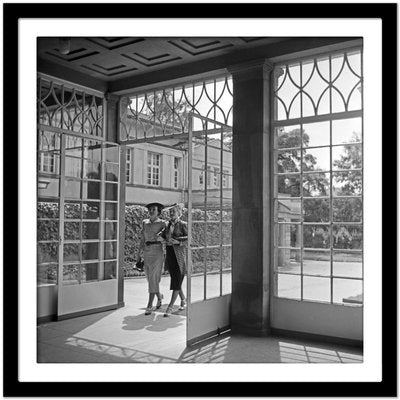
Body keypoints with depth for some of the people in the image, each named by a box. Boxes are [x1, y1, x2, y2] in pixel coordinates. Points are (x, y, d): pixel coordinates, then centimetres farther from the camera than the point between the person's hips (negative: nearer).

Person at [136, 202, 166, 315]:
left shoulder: (162, 223, -2)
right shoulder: (145, 222, 10)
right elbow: (142, 239, 13)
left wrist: (161, 237, -22)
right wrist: (138, 253, 9)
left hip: (157, 252, -5)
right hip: (146, 253, 5)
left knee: (153, 279, -10)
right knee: (150, 278, 12)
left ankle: (149, 306, -6)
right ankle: (159, 296, 38)